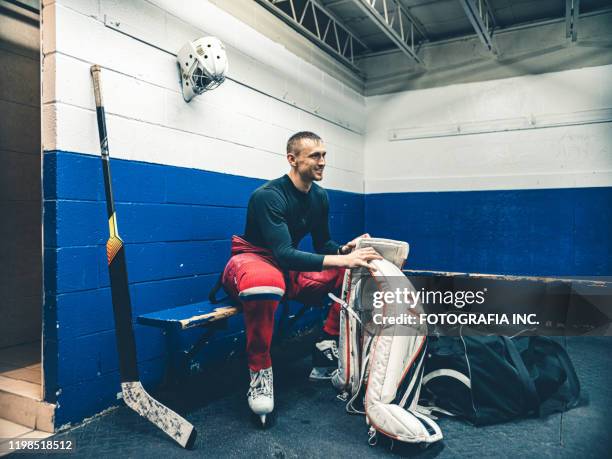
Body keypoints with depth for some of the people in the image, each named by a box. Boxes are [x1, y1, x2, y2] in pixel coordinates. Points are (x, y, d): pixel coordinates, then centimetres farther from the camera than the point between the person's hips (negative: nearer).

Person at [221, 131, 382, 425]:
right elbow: (283, 254, -30)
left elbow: (322, 244, 10)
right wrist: (342, 260, -37)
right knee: (266, 281, -44)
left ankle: (327, 350, -6)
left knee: (356, 273, -10)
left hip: (292, 270, 7)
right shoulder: (268, 196, -21)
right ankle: (259, 369, -23)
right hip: (253, 260, -7)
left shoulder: (319, 197, 2)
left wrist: (346, 249, -13)